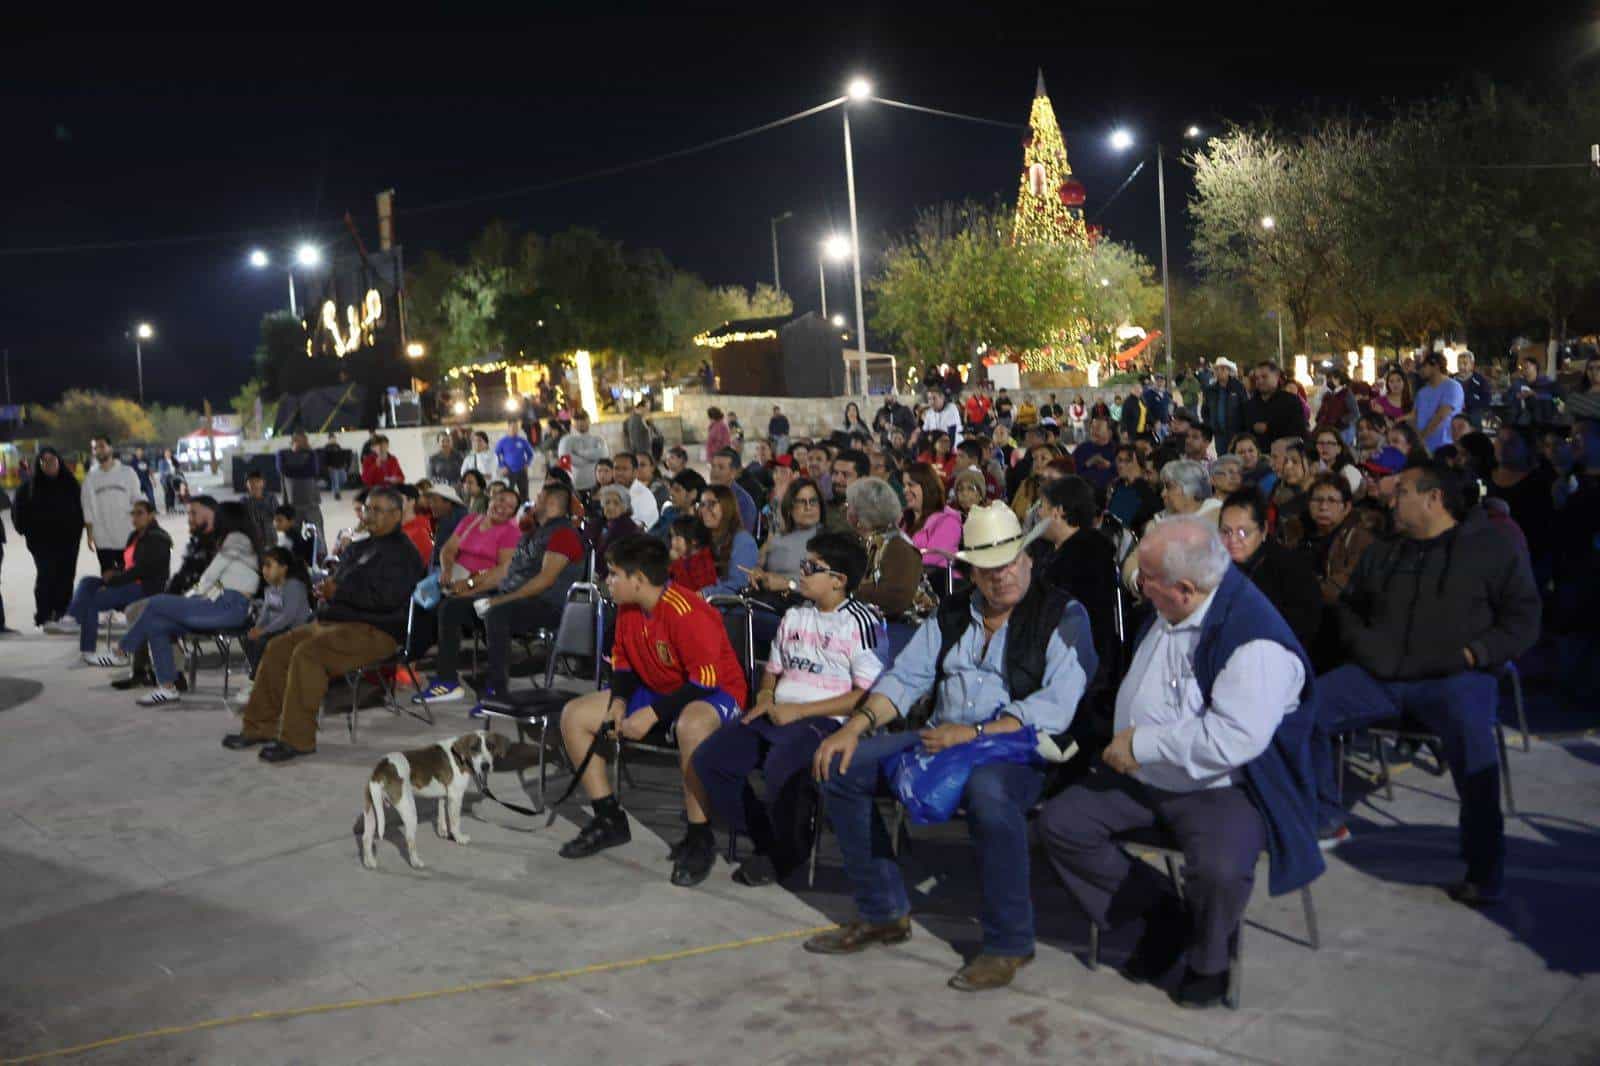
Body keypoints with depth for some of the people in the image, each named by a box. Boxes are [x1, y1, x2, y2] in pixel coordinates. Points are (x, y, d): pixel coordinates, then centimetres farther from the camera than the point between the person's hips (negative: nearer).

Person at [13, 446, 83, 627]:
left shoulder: (70, 483, 4)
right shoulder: (30, 486, 0)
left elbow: (80, 508, 11)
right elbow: (18, 509, 7)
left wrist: (77, 530, 4)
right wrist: (27, 531, 2)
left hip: (68, 539, 2)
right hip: (42, 541, -2)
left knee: (66, 577, 4)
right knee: (46, 575, -9)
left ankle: (63, 613, 16)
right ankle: (44, 615, -3)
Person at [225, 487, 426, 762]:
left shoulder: (402, 553, -7)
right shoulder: (358, 548, 23)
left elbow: (387, 597, -20)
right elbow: (336, 581, 31)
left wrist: (339, 591, -15)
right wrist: (325, 590, 5)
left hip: (373, 631, -10)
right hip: (332, 621, 10)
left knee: (307, 652, -28)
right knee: (278, 647, -1)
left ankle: (296, 739, -24)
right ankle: (259, 727, 5)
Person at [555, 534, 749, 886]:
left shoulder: (686, 612, -27)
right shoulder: (628, 609, -2)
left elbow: (706, 680, -27)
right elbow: (622, 661, 11)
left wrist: (652, 713, -29)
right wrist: (619, 700, -9)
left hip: (713, 695, -8)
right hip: (654, 691, 9)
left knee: (691, 725, -44)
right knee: (574, 715, 0)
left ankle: (699, 839, -26)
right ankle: (609, 820, 9)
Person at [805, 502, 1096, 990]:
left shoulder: (1062, 616, -3)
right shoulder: (952, 615, 16)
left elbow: (1057, 707, -16)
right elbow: (904, 678, 15)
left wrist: (974, 733, -23)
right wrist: (855, 726, -3)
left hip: (1018, 748, -7)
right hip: (942, 738, 7)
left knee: (987, 791, -40)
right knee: (842, 768, -6)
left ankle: (1009, 943, -19)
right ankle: (883, 913, 7)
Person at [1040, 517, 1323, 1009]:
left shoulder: (1256, 641, -24)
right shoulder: (1165, 616, 4)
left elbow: (1233, 740, -32)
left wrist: (1142, 745, -22)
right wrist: (1125, 748, 5)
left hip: (1223, 787, -8)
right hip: (1144, 777, 8)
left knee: (1218, 869, -34)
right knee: (1059, 823, -4)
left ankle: (1207, 958, 1)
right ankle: (1160, 913, 11)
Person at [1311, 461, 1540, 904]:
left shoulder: (1489, 549, 5)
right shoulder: (1383, 552, 20)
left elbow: (1524, 617, 1)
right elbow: (1350, 605, 29)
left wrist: (1475, 653, -13)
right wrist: (1360, 644, 9)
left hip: (1454, 677, -5)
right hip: (1379, 675, 5)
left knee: (1469, 734, -37)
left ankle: (1485, 870, -25)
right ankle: (1327, 818, 4)